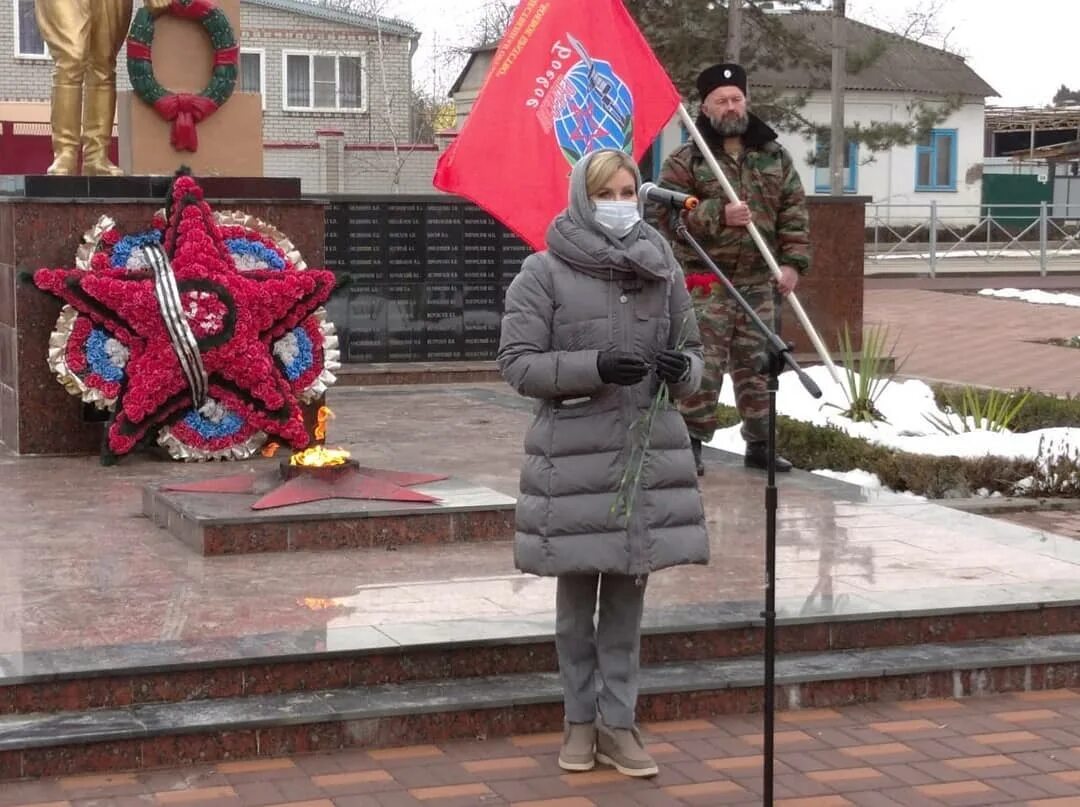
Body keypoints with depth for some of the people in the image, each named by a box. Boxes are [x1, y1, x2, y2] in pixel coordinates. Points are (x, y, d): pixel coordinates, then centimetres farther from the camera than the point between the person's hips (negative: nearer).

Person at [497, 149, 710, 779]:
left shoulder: (663, 270, 8)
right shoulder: (546, 272, -4)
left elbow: (691, 352, 15)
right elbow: (517, 362, -7)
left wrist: (681, 368, -9)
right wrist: (594, 367, -19)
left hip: (648, 450, 3)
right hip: (575, 453, -3)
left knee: (628, 596, 9)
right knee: (577, 597, 8)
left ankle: (618, 722, 19)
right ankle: (580, 720, 23)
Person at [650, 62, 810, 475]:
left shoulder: (775, 157, 10)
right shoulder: (685, 160, -1)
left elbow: (794, 213, 9)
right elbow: (664, 213, -9)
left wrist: (793, 262, -2)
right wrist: (718, 215, -18)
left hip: (759, 281, 4)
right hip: (705, 281, -4)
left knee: (758, 365, 9)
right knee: (703, 364, -7)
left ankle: (760, 444, 19)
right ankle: (690, 442, 3)